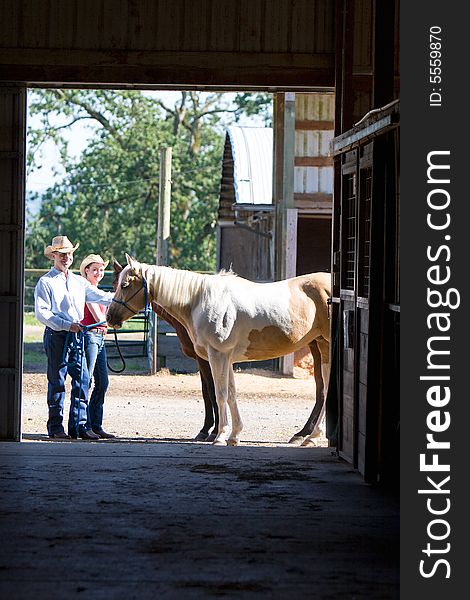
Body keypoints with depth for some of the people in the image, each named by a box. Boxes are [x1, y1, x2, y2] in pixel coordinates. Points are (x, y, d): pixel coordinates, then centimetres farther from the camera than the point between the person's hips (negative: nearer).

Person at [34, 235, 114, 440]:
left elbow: (99, 296, 14)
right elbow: (41, 313, -10)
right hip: (56, 336, -5)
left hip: (77, 335, 5)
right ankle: (55, 427, 5)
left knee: (82, 379, 1)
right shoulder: (46, 282, -2)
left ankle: (79, 425, 6)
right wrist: (67, 325, -17)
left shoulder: (79, 281, 16)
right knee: (57, 381, -1)